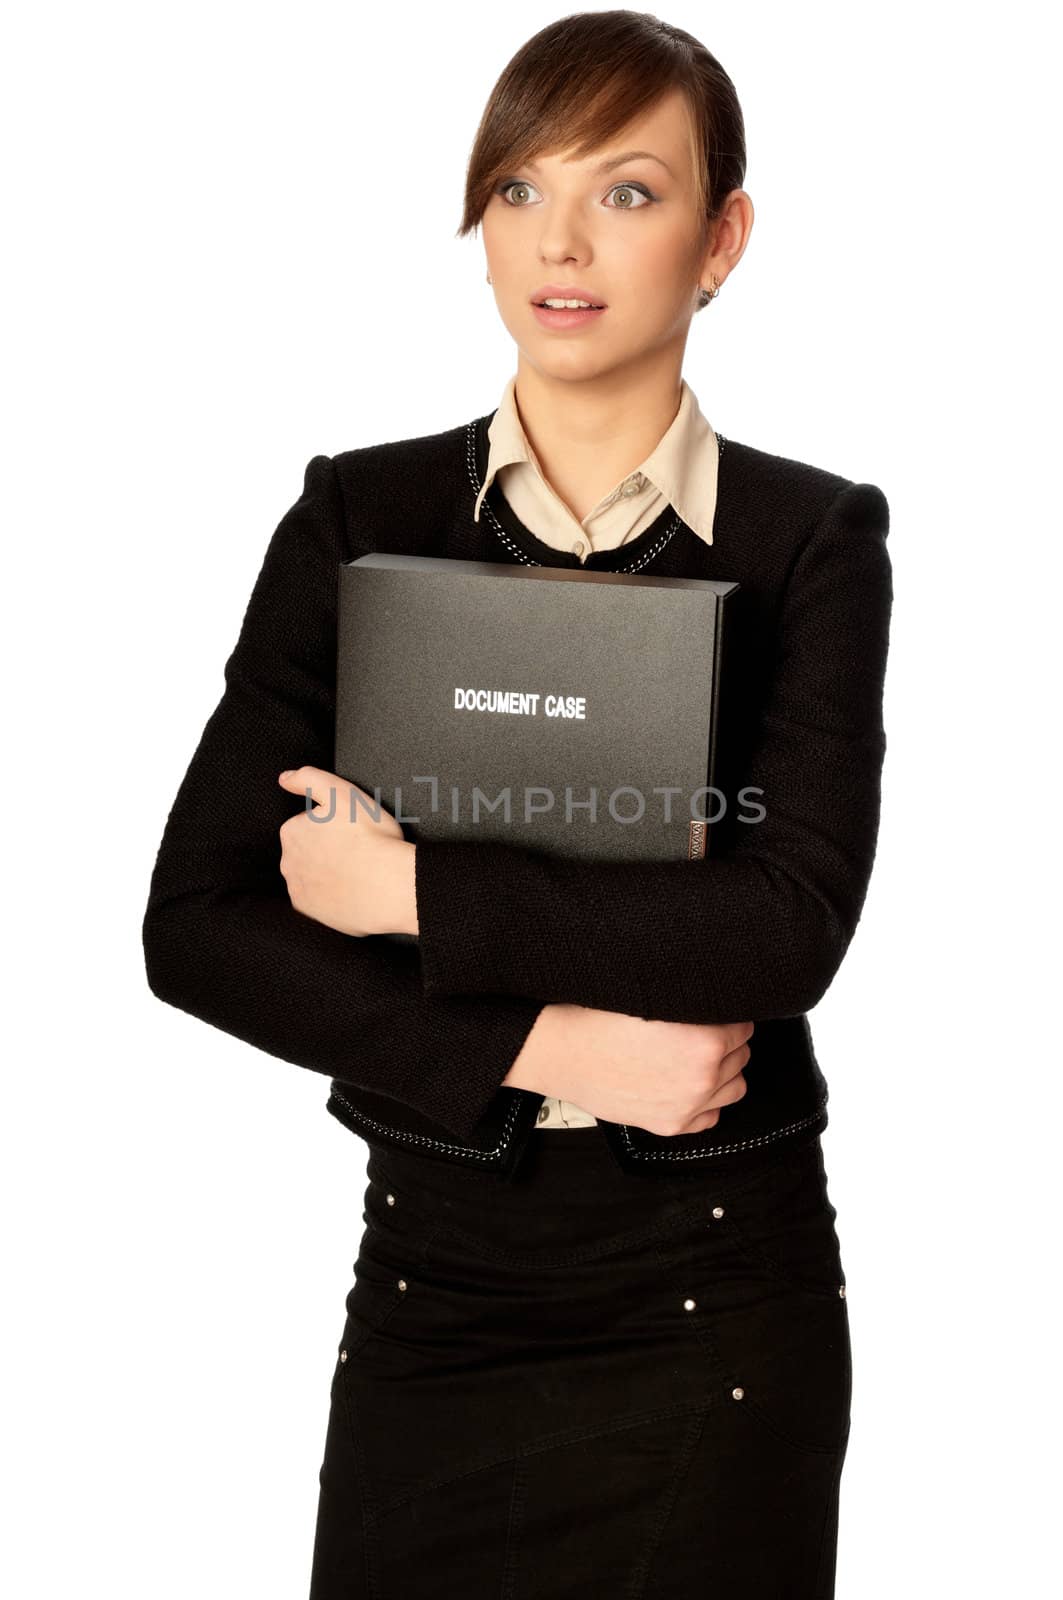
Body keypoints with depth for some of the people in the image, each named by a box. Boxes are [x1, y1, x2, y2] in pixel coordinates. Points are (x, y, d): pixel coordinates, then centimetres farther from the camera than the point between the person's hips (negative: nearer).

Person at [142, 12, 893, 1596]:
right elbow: (194, 925, -6)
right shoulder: (360, 520, 0)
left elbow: (792, 924, -17)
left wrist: (414, 888, -16)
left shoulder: (811, 539, -3)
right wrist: (545, 1045, -15)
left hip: (713, 1287, -1)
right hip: (433, 1270, 1)